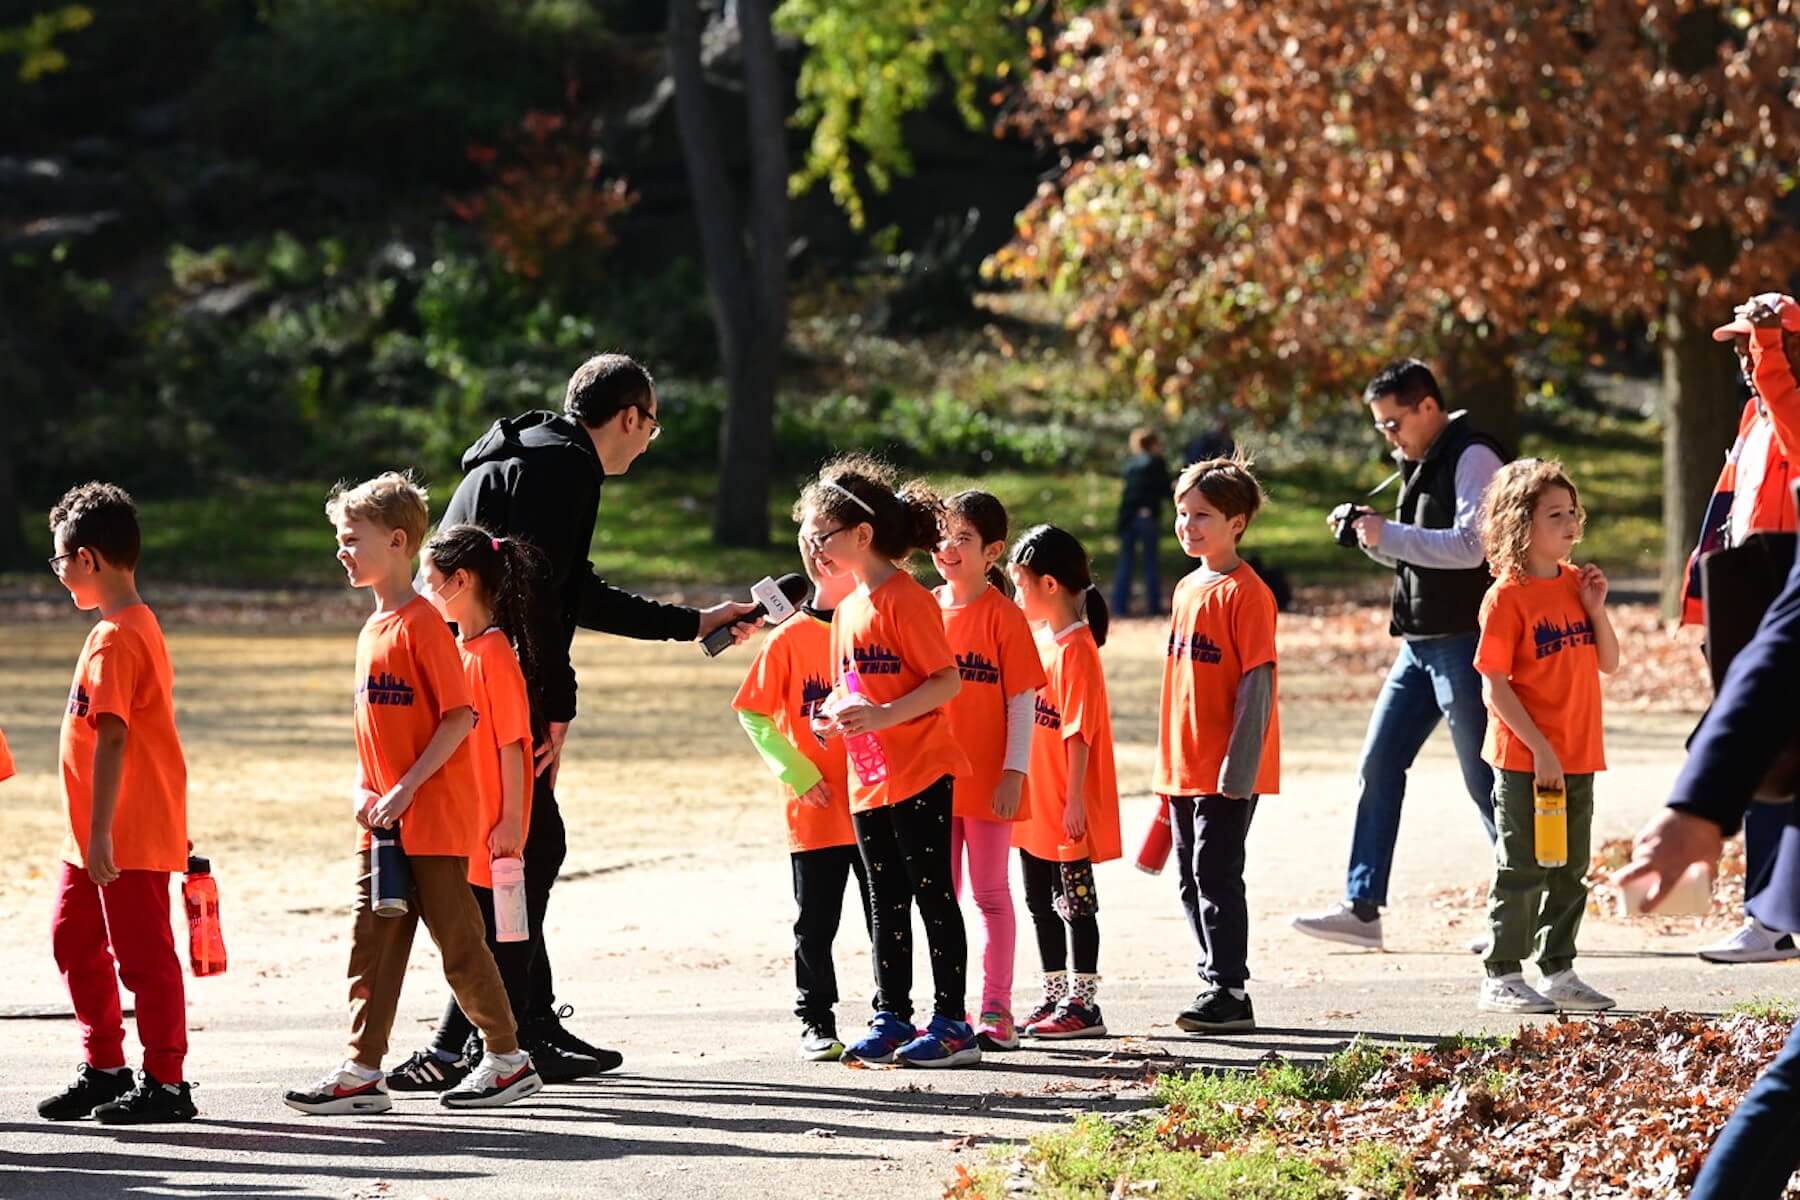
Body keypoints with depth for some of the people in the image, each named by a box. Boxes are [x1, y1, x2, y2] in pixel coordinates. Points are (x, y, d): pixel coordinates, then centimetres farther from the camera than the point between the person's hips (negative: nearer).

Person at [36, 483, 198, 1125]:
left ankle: (165, 1083, 2)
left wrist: (101, 831, -25)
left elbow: (112, 737, -23)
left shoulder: (113, 639, -19)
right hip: (97, 837, 11)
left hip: (128, 836, -11)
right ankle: (104, 1069, 27)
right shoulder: (140, 626, 13)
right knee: (75, 941, 18)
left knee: (143, 956, -4)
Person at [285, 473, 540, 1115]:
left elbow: (461, 717, -18)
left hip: (434, 818, -9)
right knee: (373, 943, 5)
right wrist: (365, 790, 5)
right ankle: (361, 1073, 6)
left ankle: (509, 1059, 12)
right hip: (384, 822, 9)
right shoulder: (373, 630, 13)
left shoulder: (422, 624, -14)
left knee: (458, 940, 0)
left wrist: (405, 790, -20)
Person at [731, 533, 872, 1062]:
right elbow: (754, 714, 0)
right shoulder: (790, 638, -4)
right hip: (816, 811, -2)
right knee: (815, 924, 4)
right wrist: (798, 774, -9)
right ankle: (816, 1023, 12)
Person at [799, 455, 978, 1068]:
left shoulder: (906, 599, -13)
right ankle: (892, 1018, 18)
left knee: (932, 894, -5)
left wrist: (883, 716, -26)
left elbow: (947, 681, -17)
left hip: (920, 773, -9)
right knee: (886, 901, 12)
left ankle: (951, 1022, -1)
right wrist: (834, 715, 3)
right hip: (867, 777, 9)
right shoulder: (848, 608, 14)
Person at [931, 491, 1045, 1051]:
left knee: (990, 893, 1)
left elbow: (1022, 700, -8)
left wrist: (1014, 772, -13)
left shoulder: (1003, 615, -8)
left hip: (988, 780, -5)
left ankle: (996, 1011, 5)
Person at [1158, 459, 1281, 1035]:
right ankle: (1219, 985, 18)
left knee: (1215, 874, -7)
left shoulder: (1246, 593, -11)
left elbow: (1257, 684, -15)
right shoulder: (1187, 588, 14)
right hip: (1184, 767, 8)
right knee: (1192, 879, 10)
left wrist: (1238, 769, -20)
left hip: (1228, 771, -8)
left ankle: (1228, 992, -2)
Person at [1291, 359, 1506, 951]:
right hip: (1421, 643, 10)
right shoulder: (1421, 463, 17)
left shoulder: (1472, 458, -12)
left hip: (1464, 641, -10)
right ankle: (1362, 907, 6)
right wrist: (1372, 538, 5)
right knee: (1377, 767, 5)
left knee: (1486, 781, -3)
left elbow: (1467, 546, -22)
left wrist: (1389, 534, -18)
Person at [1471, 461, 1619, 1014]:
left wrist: (1596, 610, -4)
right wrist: (1540, 749, -18)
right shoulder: (1507, 596, -12)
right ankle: (1501, 978, 5)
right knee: (1522, 870, -2)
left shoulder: (1576, 584, 8)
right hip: (1524, 760, -6)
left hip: (1577, 757, 7)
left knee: (1569, 870, 12)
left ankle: (1559, 972, 21)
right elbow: (1495, 685, -15)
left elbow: (1608, 664, 11)